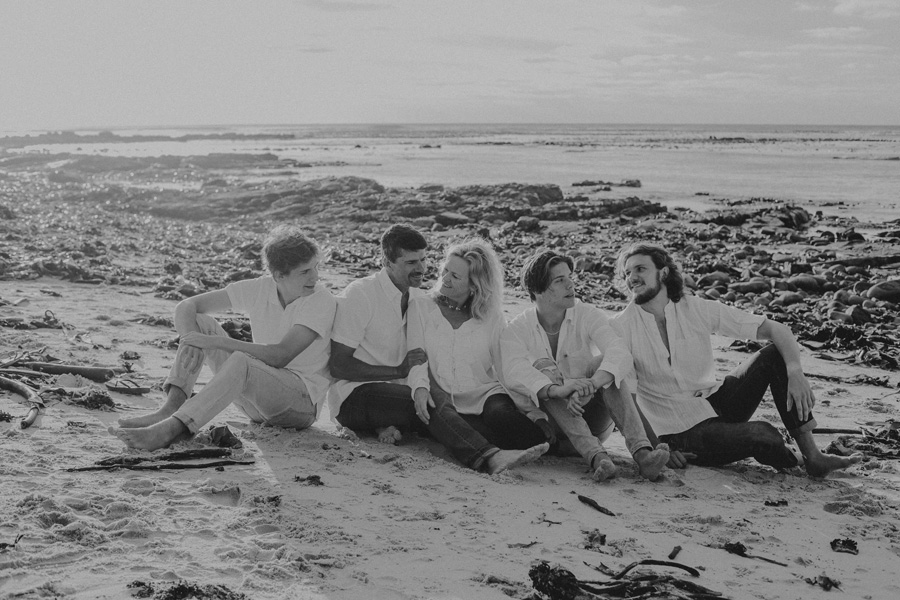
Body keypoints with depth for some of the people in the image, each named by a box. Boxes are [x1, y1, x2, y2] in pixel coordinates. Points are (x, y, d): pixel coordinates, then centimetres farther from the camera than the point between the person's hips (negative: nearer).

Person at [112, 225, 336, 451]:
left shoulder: (323, 302, -17)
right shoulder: (258, 289, -2)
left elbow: (280, 356, -28)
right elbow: (186, 307, -2)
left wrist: (215, 341, -29)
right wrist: (191, 340, -25)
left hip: (304, 402, -6)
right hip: (259, 402, 6)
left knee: (241, 362, -36)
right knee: (199, 323, -9)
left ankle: (170, 429, -47)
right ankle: (170, 410, -25)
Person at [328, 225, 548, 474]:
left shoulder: (419, 299, 12)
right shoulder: (360, 294, -7)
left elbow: (421, 364, 10)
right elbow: (338, 366, -12)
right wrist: (400, 370, -16)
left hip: (396, 392, 7)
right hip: (354, 396, -7)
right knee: (431, 402, -32)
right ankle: (487, 457, -49)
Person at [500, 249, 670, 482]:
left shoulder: (587, 316, -5)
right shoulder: (516, 330, -8)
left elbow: (621, 355, -23)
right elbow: (514, 373, -29)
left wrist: (591, 384, -44)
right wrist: (558, 389, -47)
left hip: (591, 418, 1)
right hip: (547, 420, -1)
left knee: (603, 363, -23)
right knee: (544, 368, -27)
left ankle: (642, 453, -42)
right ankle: (597, 457, -46)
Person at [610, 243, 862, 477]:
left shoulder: (698, 310, -4)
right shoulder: (621, 327, -11)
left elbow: (775, 329, -6)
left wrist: (795, 371, -24)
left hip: (715, 402, 5)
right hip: (681, 434, -4)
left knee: (775, 354, -14)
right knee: (761, 435, -30)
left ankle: (811, 455, -14)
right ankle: (792, 461, 8)